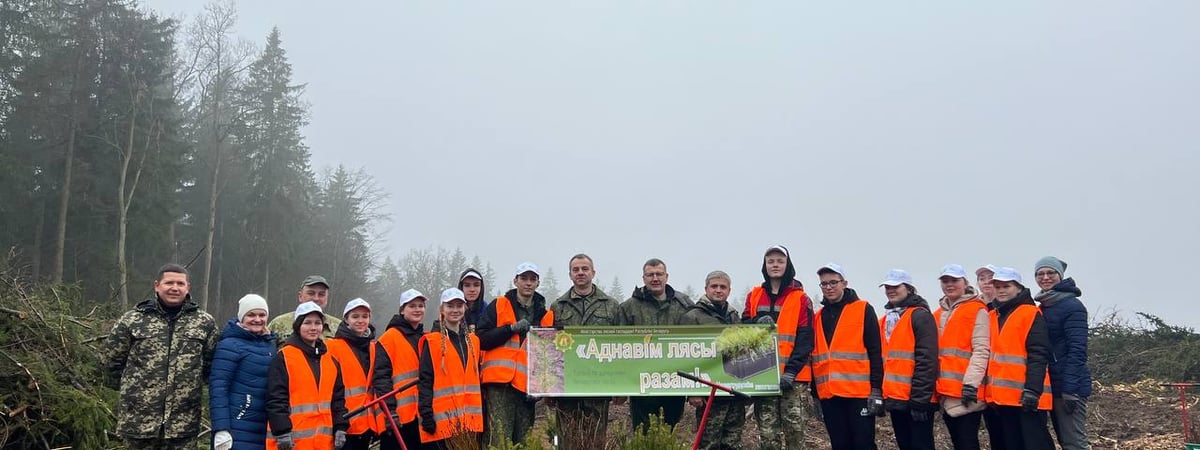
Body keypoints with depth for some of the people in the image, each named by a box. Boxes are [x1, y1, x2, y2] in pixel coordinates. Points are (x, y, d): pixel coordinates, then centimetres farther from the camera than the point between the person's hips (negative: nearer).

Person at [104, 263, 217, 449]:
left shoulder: (204, 322, 5)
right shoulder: (132, 320, 2)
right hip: (138, 419, 0)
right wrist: (131, 388, 12)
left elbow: (211, 363, 13)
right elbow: (112, 358, 11)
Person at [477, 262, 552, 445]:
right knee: (499, 440, -8)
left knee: (524, 441, 4)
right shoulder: (497, 306, 8)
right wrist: (511, 328, -11)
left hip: (527, 385, 3)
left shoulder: (544, 315, 16)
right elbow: (481, 339, -2)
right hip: (499, 383, -3)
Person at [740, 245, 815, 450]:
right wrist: (757, 323, -10)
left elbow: (805, 339, -3)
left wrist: (791, 371, -14)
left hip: (793, 377, -3)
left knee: (794, 431, -3)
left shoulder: (801, 298, 3)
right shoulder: (754, 296, 13)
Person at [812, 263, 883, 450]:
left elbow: (875, 351, -4)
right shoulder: (818, 317, 14)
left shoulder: (863, 310, 0)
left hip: (859, 393, -4)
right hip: (828, 395, 5)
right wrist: (816, 394, 13)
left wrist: (876, 389, -10)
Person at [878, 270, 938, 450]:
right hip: (895, 399, 8)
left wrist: (920, 399, -19)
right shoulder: (885, 320, 16)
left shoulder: (920, 316, -8)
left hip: (916, 400, -8)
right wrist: (881, 394, 15)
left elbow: (926, 360, -15)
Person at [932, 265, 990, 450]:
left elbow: (981, 350, -12)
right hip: (945, 391, 7)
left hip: (966, 391, -7)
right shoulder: (938, 314, 17)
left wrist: (971, 383, -20)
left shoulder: (977, 311, -3)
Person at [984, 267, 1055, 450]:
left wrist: (1032, 389, -21)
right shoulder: (993, 316, 16)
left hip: (1026, 395, -7)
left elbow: (1038, 355, -13)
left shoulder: (1031, 314, -5)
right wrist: (991, 389, 14)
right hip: (1002, 395, 7)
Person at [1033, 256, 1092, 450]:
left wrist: (1070, 390, -21)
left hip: (1069, 386, -8)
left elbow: (1077, 351, -17)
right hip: (1053, 385, 8)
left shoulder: (1072, 306, -10)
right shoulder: (1042, 308, 14)